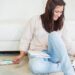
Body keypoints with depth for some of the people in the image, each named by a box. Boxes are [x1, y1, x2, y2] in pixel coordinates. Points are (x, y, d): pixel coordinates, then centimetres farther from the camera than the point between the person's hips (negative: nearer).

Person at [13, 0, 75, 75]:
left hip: (53, 54, 3)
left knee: (54, 35, -33)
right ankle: (63, 66, -24)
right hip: (37, 53, -2)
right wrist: (21, 55, -3)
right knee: (35, 67, -41)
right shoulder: (35, 20, -5)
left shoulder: (59, 23, 6)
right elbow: (26, 38, 1)